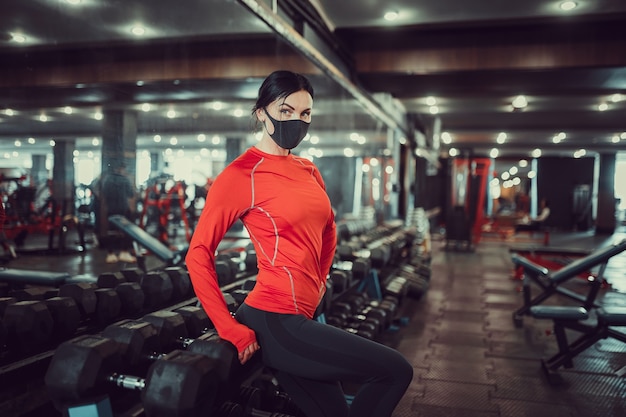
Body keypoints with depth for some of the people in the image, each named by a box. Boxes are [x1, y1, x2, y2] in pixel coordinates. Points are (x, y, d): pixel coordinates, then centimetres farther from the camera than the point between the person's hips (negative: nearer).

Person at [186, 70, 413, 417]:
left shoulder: (309, 171, 12)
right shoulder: (242, 174, -10)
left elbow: (328, 230, 29)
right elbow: (198, 254, -12)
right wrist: (231, 330, -14)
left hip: (298, 317, 8)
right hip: (274, 322, -8)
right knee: (396, 371, -5)